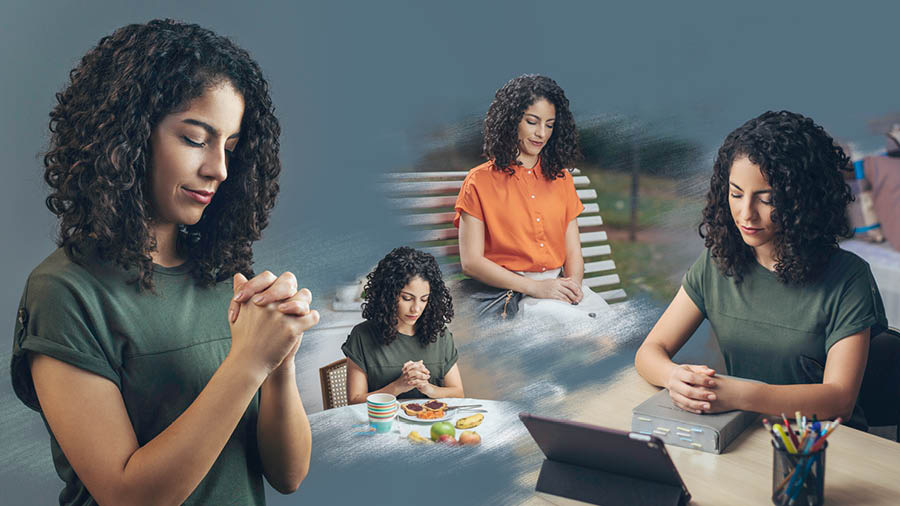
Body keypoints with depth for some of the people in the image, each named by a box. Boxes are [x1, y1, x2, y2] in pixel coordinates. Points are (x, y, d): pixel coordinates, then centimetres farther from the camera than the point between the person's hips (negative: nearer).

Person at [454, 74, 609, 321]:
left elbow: (573, 250, 15)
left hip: (560, 287, 5)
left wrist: (573, 282, -10)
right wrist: (535, 287, -16)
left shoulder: (561, 178, 18)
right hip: (510, 292, -5)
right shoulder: (480, 181, 1)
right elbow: (471, 262, -6)